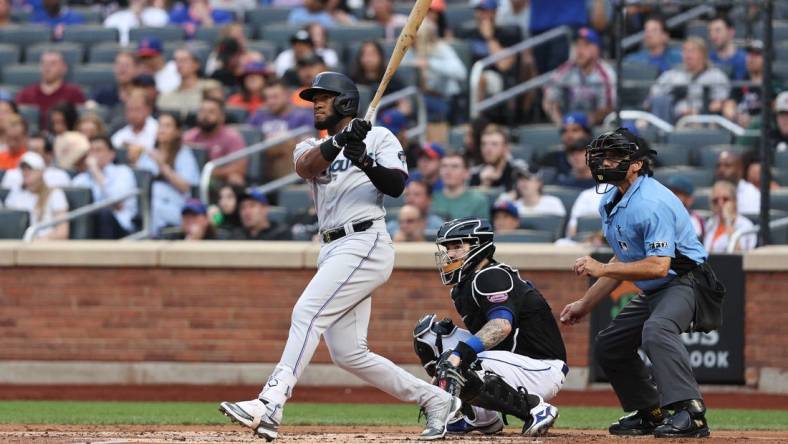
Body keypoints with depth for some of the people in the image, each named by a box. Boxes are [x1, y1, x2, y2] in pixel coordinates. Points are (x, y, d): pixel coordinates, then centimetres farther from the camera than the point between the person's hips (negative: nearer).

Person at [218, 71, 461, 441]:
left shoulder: (379, 137, 7)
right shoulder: (310, 147, 21)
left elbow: (397, 185, -9)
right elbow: (306, 165, -5)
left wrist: (367, 162, -27)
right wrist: (339, 141, -23)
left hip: (365, 242, -7)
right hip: (332, 251, 7)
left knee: (307, 313, -23)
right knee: (348, 354, 3)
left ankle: (270, 406, -33)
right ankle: (435, 400, 15)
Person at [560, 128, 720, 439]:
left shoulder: (652, 202, -24)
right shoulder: (610, 202, 7)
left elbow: (658, 265, -31)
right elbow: (624, 261, 18)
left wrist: (602, 270, -29)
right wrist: (585, 304, 18)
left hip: (684, 282, -11)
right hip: (651, 293, 11)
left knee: (656, 329, -37)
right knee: (607, 345, 16)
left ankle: (690, 413, -45)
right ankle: (650, 415, 26)